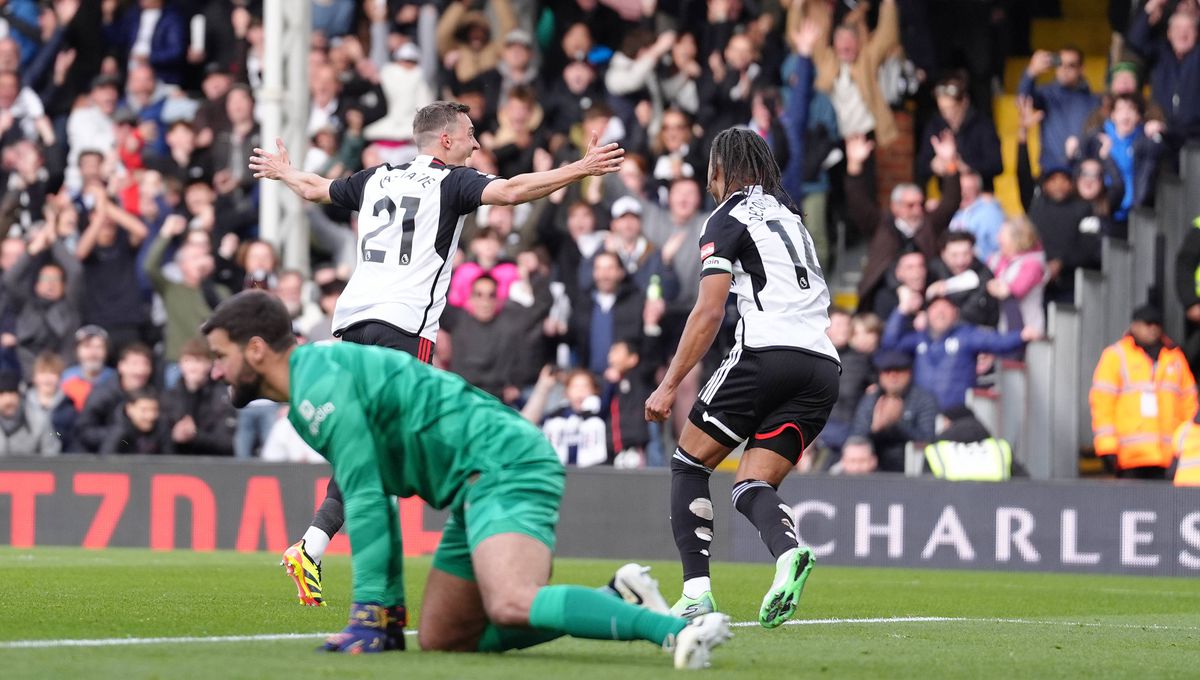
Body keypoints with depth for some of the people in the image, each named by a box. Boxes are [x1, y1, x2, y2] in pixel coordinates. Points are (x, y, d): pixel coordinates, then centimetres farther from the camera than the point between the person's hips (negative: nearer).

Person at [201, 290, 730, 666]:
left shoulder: (317, 379, -9)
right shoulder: (320, 379, 22)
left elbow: (365, 498, -16)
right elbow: (371, 498, 28)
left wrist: (369, 613, -15)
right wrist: (388, 612, 25)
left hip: (503, 466, -11)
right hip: (482, 484, 11)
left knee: (511, 606, -33)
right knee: (441, 639, 9)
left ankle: (675, 628, -42)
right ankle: (618, 600, 5)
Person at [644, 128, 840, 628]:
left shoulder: (728, 220, 2)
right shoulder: (787, 213, 25)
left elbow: (709, 312, -5)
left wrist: (670, 385, -4)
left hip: (768, 352, -6)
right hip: (823, 366, 6)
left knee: (690, 462, 10)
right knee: (752, 485, 7)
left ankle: (697, 589, -4)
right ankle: (788, 553, -26)